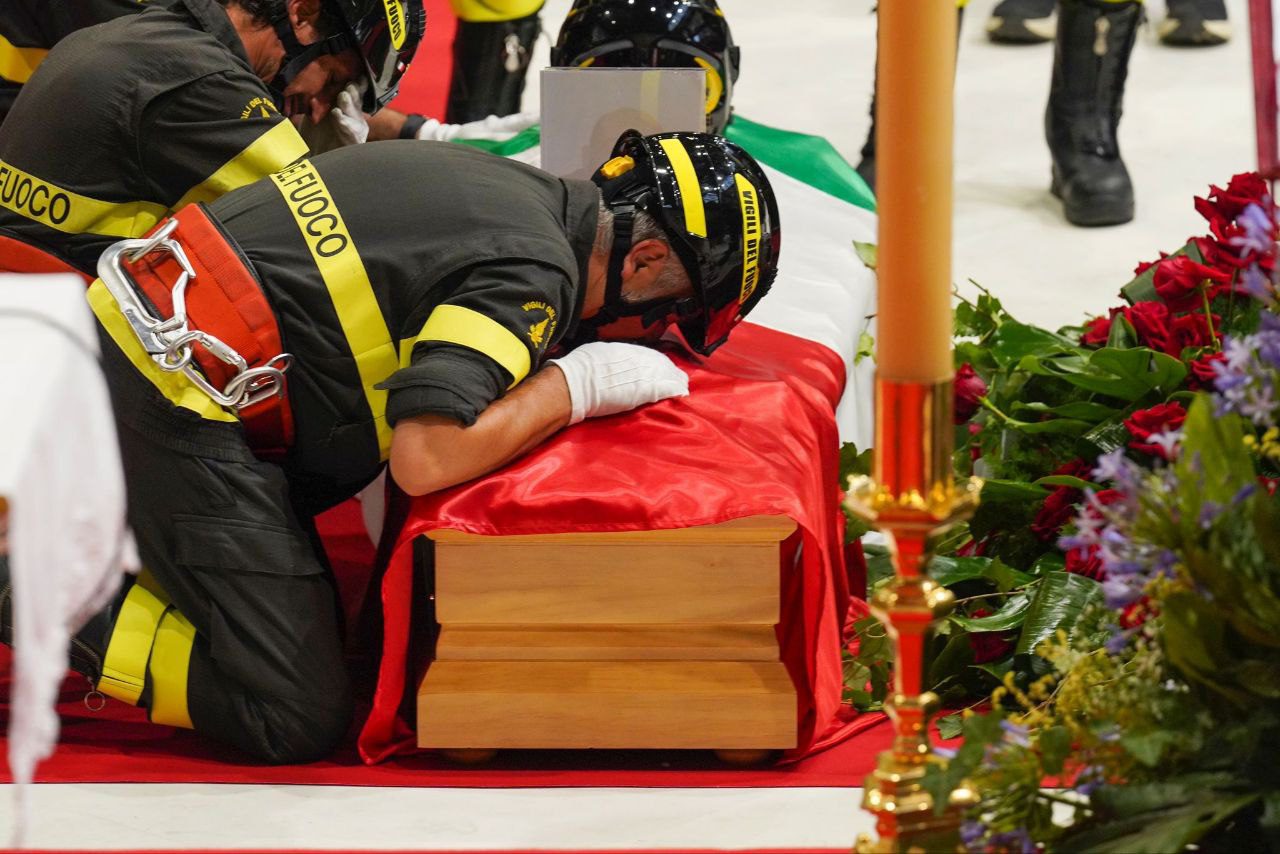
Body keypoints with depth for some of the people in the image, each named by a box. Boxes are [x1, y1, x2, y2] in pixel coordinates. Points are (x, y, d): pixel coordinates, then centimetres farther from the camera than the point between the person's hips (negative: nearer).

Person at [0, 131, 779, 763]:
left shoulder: (510, 186, 13)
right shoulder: (534, 271, -15)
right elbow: (427, 457, -24)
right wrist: (575, 384, -10)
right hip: (175, 393, -9)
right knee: (298, 719, -9)